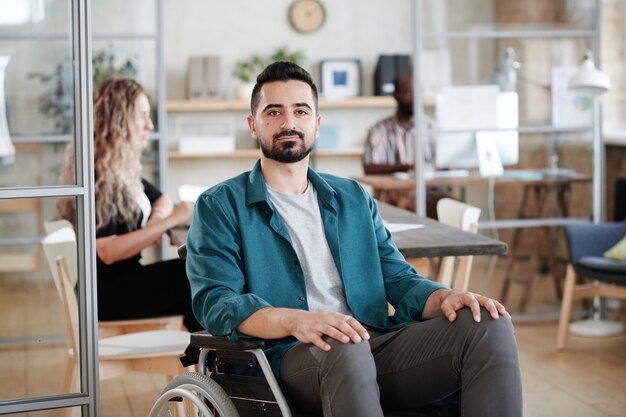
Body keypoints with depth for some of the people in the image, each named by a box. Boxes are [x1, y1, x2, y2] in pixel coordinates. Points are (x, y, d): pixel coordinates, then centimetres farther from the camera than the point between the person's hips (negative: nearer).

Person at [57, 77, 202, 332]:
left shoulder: (123, 168, 13)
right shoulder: (96, 174, -16)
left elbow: (162, 200, 23)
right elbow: (108, 251, -23)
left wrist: (158, 217, -2)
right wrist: (170, 221, -22)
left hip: (125, 277, 9)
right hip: (106, 293, -9)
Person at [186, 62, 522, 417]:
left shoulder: (354, 199, 25)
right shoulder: (220, 206, 9)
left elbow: (399, 279, 19)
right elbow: (214, 302, -6)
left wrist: (444, 297, -6)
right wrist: (297, 321, -26)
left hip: (375, 348, 5)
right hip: (291, 357, -5)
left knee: (489, 326, -19)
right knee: (345, 348, -40)